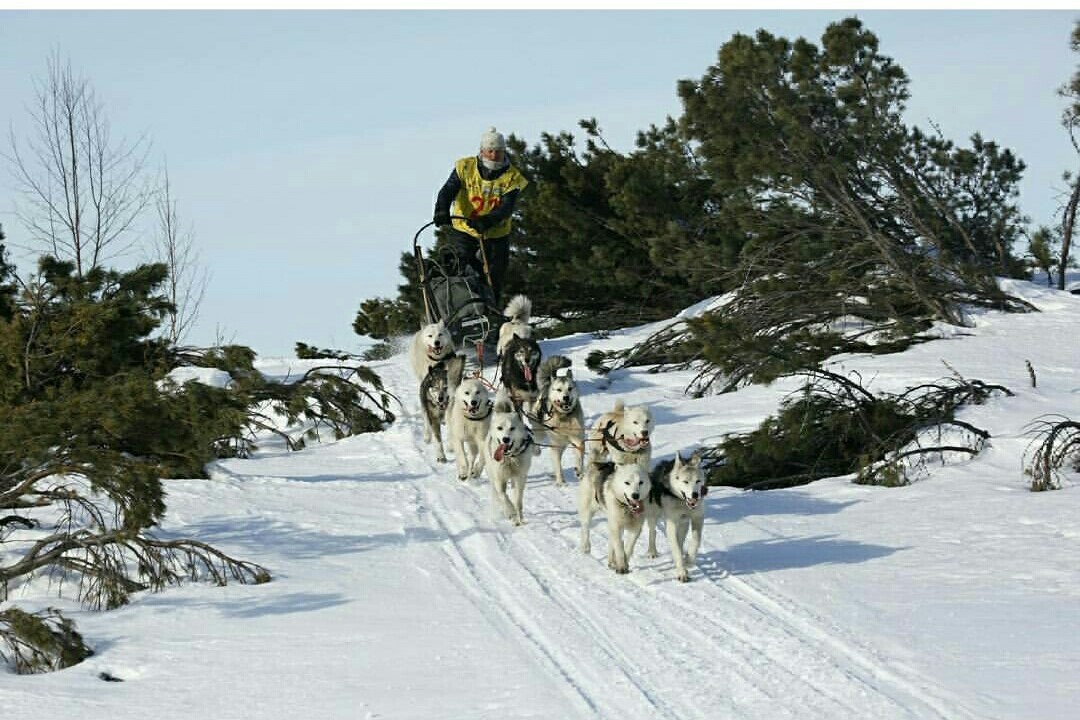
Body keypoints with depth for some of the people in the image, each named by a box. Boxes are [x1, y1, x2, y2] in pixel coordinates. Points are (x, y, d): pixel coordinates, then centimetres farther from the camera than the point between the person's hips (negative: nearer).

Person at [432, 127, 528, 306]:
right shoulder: (465, 168, -3)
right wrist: (441, 211, -35)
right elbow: (447, 191, -14)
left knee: (493, 284, 5)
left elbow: (506, 207, -17)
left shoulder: (512, 177, -4)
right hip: (463, 231, -1)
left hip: (496, 236, 1)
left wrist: (489, 220, -37)